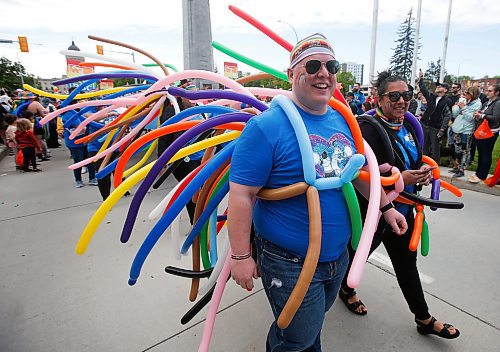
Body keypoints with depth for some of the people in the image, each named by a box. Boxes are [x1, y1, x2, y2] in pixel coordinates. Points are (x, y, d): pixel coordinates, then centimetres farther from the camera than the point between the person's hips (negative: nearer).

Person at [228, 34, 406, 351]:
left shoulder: (342, 121, 3)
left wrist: (386, 207, 18)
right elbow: (242, 194, -21)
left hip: (339, 254, 7)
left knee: (313, 323, 28)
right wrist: (241, 256, -18)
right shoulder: (267, 126, -20)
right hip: (290, 264, -6)